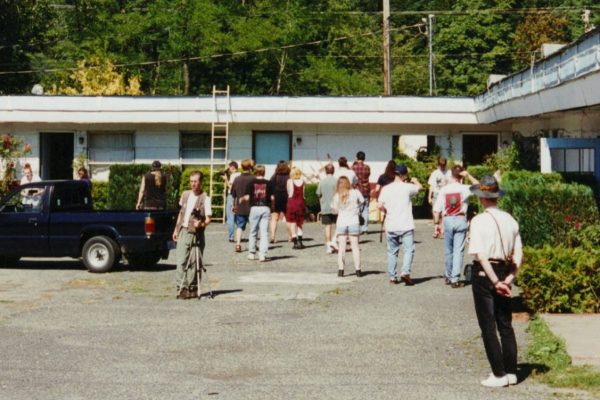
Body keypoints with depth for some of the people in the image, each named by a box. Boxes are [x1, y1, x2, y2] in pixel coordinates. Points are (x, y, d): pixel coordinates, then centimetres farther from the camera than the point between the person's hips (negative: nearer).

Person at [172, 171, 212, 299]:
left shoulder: (205, 198, -6)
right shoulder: (185, 194, 11)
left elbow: (208, 218, -10)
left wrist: (201, 224, -30)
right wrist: (176, 229, 18)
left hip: (196, 234, -5)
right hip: (183, 231, 5)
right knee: (181, 261, 0)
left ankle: (192, 289, 7)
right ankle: (181, 287, 2)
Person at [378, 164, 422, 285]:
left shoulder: (386, 188, 1)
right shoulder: (407, 187, -5)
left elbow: (380, 206, -4)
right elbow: (420, 187, 13)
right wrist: (415, 181, 33)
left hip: (391, 225, 3)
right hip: (406, 225, -3)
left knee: (392, 251, 12)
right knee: (409, 249, -2)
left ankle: (392, 277, 14)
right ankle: (405, 272, -19)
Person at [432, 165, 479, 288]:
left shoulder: (443, 190, -3)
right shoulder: (464, 189, -8)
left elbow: (436, 210, -3)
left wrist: (437, 223, 7)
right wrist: (468, 175, 1)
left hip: (448, 220, 2)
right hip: (460, 220, -2)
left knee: (448, 250, 15)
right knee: (458, 251, 0)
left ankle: (448, 276, 29)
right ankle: (455, 279, -4)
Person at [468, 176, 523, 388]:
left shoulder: (479, 221, -14)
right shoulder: (510, 220, 4)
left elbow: (481, 255, -20)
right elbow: (518, 253, 2)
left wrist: (495, 281, -18)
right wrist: (510, 277, -1)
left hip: (484, 273, -5)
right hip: (504, 271, 6)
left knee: (488, 327, 3)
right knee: (506, 325, 15)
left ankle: (499, 374, 4)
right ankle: (511, 372, 19)